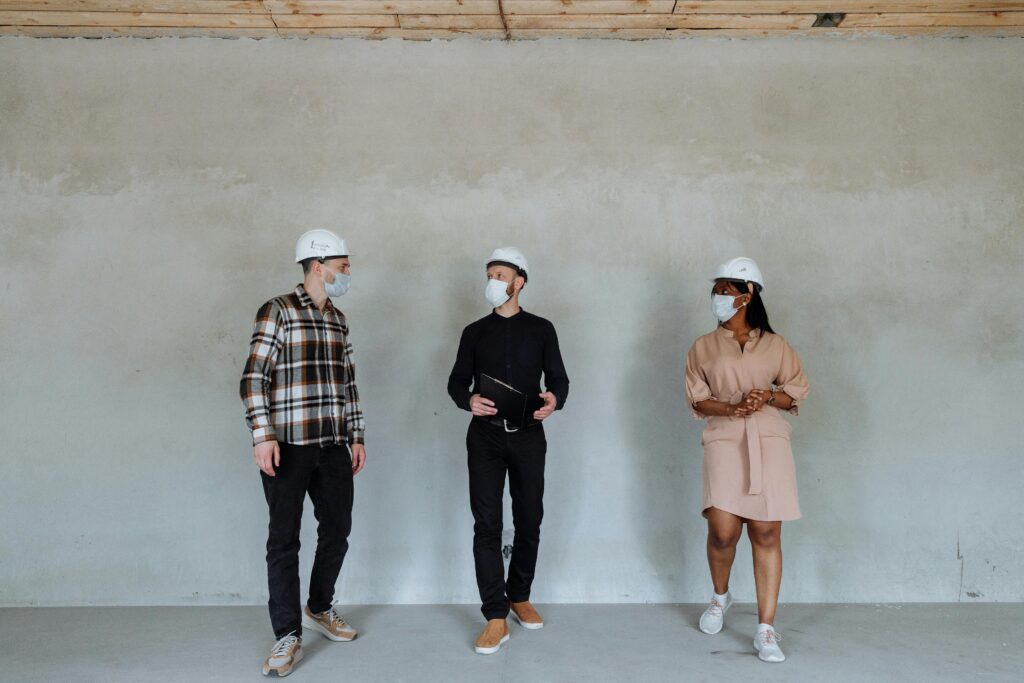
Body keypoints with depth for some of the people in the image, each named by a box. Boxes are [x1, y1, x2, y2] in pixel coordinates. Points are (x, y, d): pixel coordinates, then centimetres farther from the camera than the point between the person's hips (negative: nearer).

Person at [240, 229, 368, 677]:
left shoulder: (338, 320, 14)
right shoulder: (277, 311, -5)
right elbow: (253, 377, -10)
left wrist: (357, 436, 14)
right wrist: (262, 435, -17)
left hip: (333, 447, 6)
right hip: (287, 446, -6)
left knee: (337, 530, 13)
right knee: (284, 538, 2)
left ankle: (319, 609, 34)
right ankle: (288, 635, 13)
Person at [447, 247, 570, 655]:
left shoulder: (541, 330, 5)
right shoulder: (475, 332, 8)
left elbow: (559, 378, 5)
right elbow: (457, 381, 6)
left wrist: (554, 399, -19)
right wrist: (469, 400, -17)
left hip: (528, 437, 0)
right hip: (485, 437, 0)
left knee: (529, 522, 8)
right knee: (486, 524, -5)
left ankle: (519, 597, 29)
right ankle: (496, 618, 0)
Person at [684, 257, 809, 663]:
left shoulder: (775, 346, 9)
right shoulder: (703, 347, 10)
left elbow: (796, 392, 12)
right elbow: (698, 400, 5)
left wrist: (769, 396, -9)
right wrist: (732, 408, -13)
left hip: (769, 440, 0)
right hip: (724, 440, 0)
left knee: (766, 534, -4)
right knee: (722, 530, -8)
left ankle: (766, 630, 3)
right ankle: (720, 596, 24)